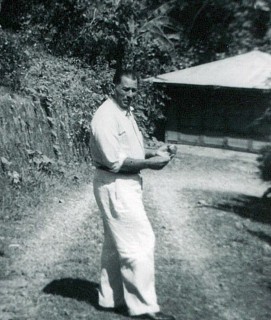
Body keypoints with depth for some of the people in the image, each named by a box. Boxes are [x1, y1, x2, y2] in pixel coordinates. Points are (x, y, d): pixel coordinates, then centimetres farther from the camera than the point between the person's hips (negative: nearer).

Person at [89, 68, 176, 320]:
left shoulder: (126, 112, 12)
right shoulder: (106, 117, -19)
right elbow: (115, 161, -24)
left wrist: (152, 152, 4)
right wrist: (150, 163, -19)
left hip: (126, 184, 10)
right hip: (116, 187, -10)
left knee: (117, 244, 17)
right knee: (140, 242, -5)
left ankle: (111, 297, 31)